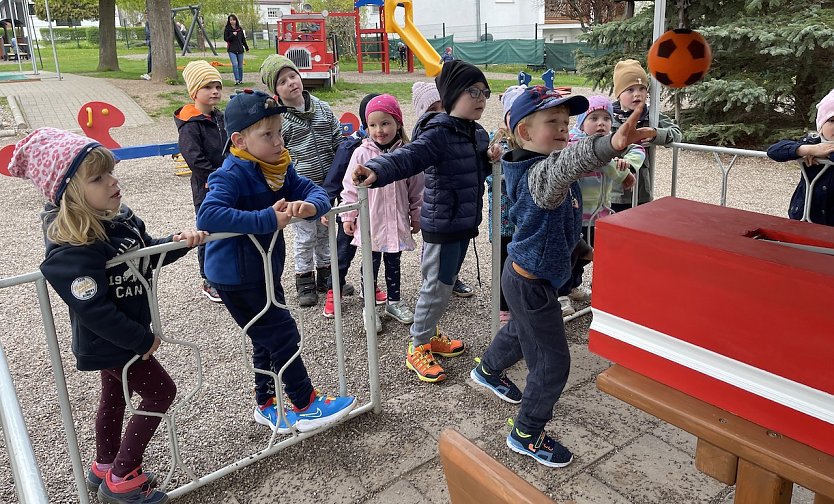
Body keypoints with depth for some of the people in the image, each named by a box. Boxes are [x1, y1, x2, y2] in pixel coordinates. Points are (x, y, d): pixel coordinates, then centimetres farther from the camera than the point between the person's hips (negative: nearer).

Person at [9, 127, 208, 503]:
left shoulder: (117, 218, -6)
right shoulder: (73, 249, -32)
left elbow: (146, 254, 11)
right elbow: (94, 310, -31)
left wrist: (178, 242, -8)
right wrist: (143, 340, -22)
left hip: (123, 335, 9)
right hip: (109, 344, -9)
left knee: (115, 395, 23)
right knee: (161, 393, 2)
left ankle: (105, 468, 45)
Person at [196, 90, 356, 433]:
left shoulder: (278, 169, 1)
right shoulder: (231, 176, -23)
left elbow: (315, 191, -3)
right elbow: (207, 216, -38)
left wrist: (310, 205, -28)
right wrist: (269, 219, -39)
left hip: (264, 270, 8)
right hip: (236, 277, -8)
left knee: (268, 340, 19)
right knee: (283, 335, 0)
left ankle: (266, 405, 37)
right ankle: (306, 407, 16)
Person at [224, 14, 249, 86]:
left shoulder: (240, 29, 9)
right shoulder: (227, 29, 1)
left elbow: (243, 39, 15)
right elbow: (225, 39, -4)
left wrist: (246, 48, 18)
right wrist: (233, 35, -16)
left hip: (240, 49, 3)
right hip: (231, 50, -3)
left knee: (240, 66, 8)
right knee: (235, 64, -17)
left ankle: (241, 80, 20)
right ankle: (237, 80, -17)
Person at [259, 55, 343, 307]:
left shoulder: (322, 108, 3)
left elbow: (338, 142, 9)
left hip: (327, 185, 4)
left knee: (325, 231, 17)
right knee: (306, 235, 5)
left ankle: (324, 275, 34)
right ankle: (304, 281, 22)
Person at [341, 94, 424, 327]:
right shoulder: (362, 153, -9)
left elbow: (416, 188, 4)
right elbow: (351, 187, -3)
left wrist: (416, 216, 8)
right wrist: (348, 216, -3)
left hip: (396, 222, 2)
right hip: (370, 222, -2)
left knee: (393, 262, 18)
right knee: (371, 264, 10)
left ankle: (394, 302, 35)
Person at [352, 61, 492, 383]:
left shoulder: (478, 133, 9)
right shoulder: (439, 133, -19)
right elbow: (408, 157, -35)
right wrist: (376, 171, -53)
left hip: (465, 221, 9)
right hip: (441, 224, -9)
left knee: (446, 283, 20)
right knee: (437, 287, 0)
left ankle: (431, 334, 38)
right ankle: (417, 348, 17)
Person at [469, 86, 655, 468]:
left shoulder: (537, 165, 1)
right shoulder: (539, 173, -30)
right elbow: (565, 165, -55)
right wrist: (610, 145, -73)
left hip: (522, 274, 11)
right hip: (532, 284, -10)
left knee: (521, 329, 35)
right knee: (552, 362, 2)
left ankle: (488, 371, 62)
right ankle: (526, 435, 21)